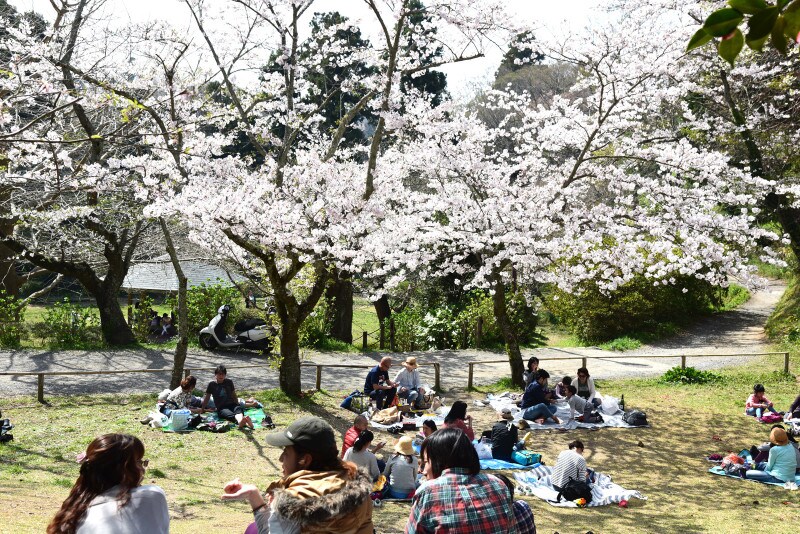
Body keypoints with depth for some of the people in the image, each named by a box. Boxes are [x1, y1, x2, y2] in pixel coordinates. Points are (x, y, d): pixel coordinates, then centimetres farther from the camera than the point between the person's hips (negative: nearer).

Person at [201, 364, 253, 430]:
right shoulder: (212, 384, 6)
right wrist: (202, 409, 21)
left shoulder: (229, 382, 14)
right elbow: (207, 398, 15)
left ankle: (240, 420, -71)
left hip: (231, 404, 3)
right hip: (221, 408, -3)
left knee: (239, 409, -36)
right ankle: (240, 420, -74)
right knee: (230, 414, -38)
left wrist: (238, 405, 24)